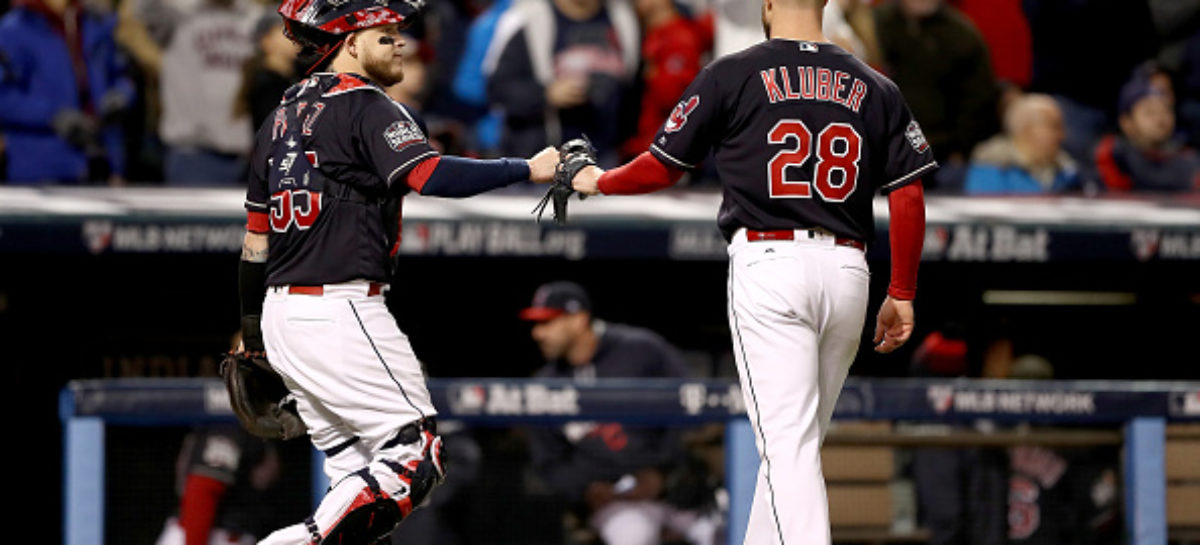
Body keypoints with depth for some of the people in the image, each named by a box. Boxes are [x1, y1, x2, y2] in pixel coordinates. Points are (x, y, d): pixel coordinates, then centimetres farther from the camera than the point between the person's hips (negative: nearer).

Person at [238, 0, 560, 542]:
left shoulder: (283, 115, 17)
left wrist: (253, 335, 27)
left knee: (357, 475, 11)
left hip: (281, 313, 9)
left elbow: (255, 239, 20)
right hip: (340, 312, -9)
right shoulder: (365, 107, -8)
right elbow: (429, 175, -25)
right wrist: (528, 169, -21)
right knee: (416, 457, -9)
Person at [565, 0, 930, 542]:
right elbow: (909, 198, 7)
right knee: (799, 440, 17)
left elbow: (662, 167, 8)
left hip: (767, 261, -4)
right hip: (847, 271, 4)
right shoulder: (876, 89, 11)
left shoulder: (732, 75, 1)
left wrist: (598, 181, 27)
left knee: (787, 443, -10)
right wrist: (901, 295, 14)